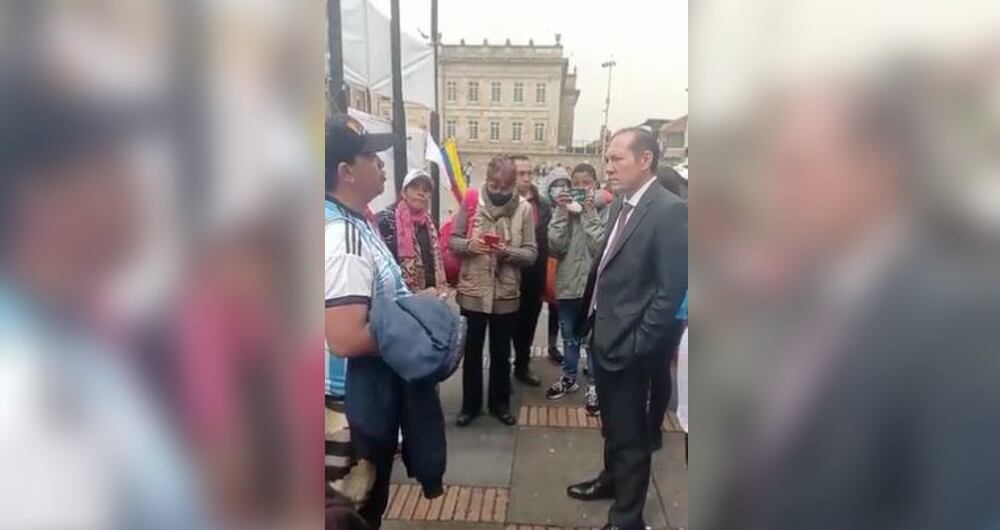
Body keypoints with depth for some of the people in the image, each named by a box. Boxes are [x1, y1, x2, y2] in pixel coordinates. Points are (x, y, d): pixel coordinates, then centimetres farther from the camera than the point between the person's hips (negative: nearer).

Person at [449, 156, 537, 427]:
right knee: (472, 350, 14)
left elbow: (531, 253, -6)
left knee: (501, 352, 16)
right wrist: (468, 245, -22)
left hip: (506, 293, 0)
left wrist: (509, 252, -24)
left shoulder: (524, 208, -6)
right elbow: (453, 240, -1)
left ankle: (499, 403, 34)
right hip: (473, 291, 0)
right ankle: (470, 404, 31)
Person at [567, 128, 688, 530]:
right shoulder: (620, 205, 7)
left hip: (628, 346, -8)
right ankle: (612, 478, 48)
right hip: (603, 335, 8)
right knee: (612, 422, 26)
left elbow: (671, 291, -21)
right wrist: (591, 320, 9)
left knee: (630, 432, 8)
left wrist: (637, 345, -19)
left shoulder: (670, 211, -19)